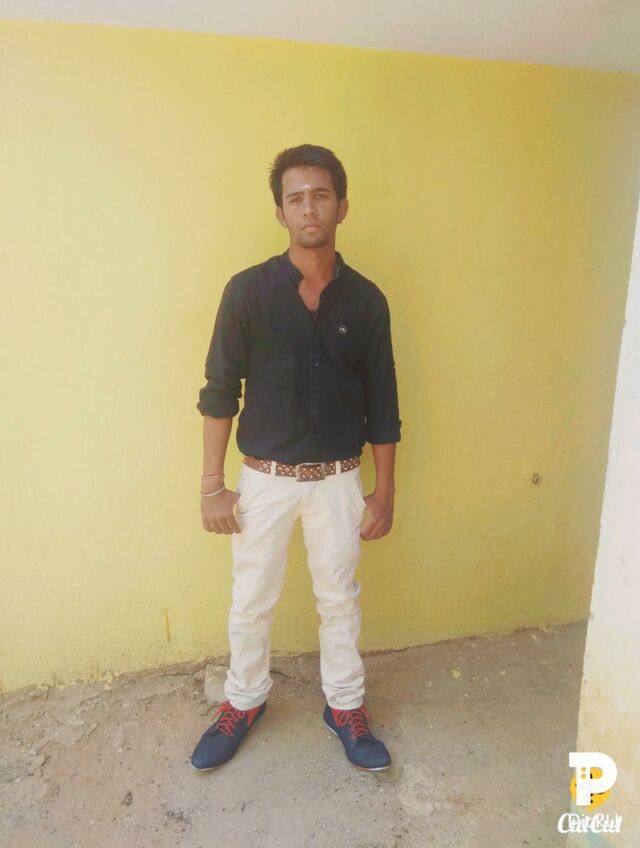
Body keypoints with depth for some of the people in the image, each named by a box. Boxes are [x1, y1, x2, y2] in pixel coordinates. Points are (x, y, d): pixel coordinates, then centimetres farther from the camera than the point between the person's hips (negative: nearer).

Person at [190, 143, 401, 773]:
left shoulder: (366, 299, -3)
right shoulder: (248, 291, -8)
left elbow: (381, 403, 2)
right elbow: (219, 391, -5)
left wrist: (385, 490, 3)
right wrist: (212, 484, -6)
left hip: (339, 480, 1)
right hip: (264, 478, -1)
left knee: (339, 598, 16)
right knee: (250, 602, 14)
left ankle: (345, 707, 39)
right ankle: (243, 702, 40)